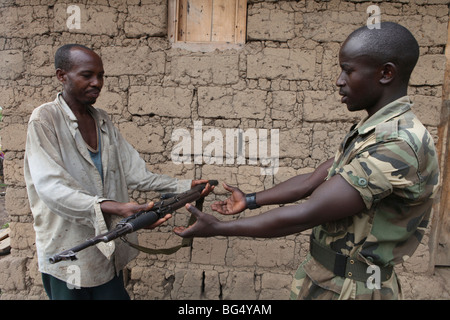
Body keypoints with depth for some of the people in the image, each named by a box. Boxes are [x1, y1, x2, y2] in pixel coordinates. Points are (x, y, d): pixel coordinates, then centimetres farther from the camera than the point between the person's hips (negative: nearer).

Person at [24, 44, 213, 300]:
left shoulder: (103, 120, 7)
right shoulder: (44, 120, -12)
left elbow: (133, 173, 2)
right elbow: (51, 188, -24)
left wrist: (183, 186, -10)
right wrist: (115, 208, -38)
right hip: (69, 255, -5)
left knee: (115, 294, 18)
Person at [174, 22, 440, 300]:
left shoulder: (398, 143, -26)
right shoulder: (371, 132, 5)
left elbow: (306, 215, -29)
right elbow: (310, 183, 6)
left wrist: (218, 228, -21)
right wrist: (251, 200, 3)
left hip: (349, 287, -7)